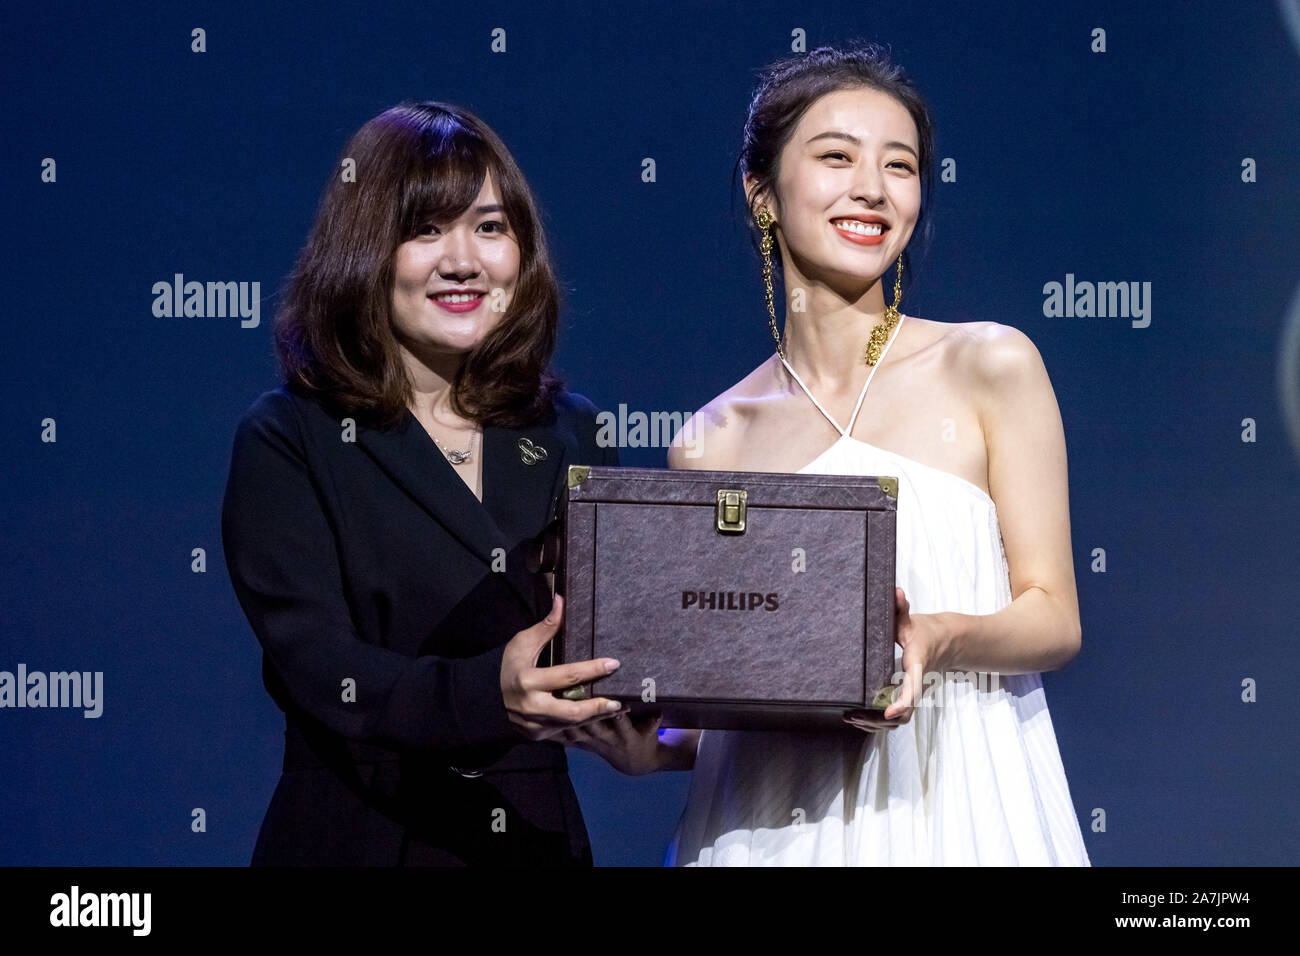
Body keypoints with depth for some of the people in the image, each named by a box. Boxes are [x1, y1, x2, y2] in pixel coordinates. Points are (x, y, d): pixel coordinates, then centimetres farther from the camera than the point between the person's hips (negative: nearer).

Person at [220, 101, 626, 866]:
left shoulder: (570, 435, 6)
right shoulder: (287, 443, -5)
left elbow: (620, 638, 8)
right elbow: (316, 666, -17)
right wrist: (486, 694, -33)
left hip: (540, 837, 4)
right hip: (357, 840, -3)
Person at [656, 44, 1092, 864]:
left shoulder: (992, 367, -1)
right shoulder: (715, 440, 5)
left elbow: (1054, 618, -2)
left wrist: (936, 637, -20)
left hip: (952, 806, -2)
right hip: (770, 819, 2)